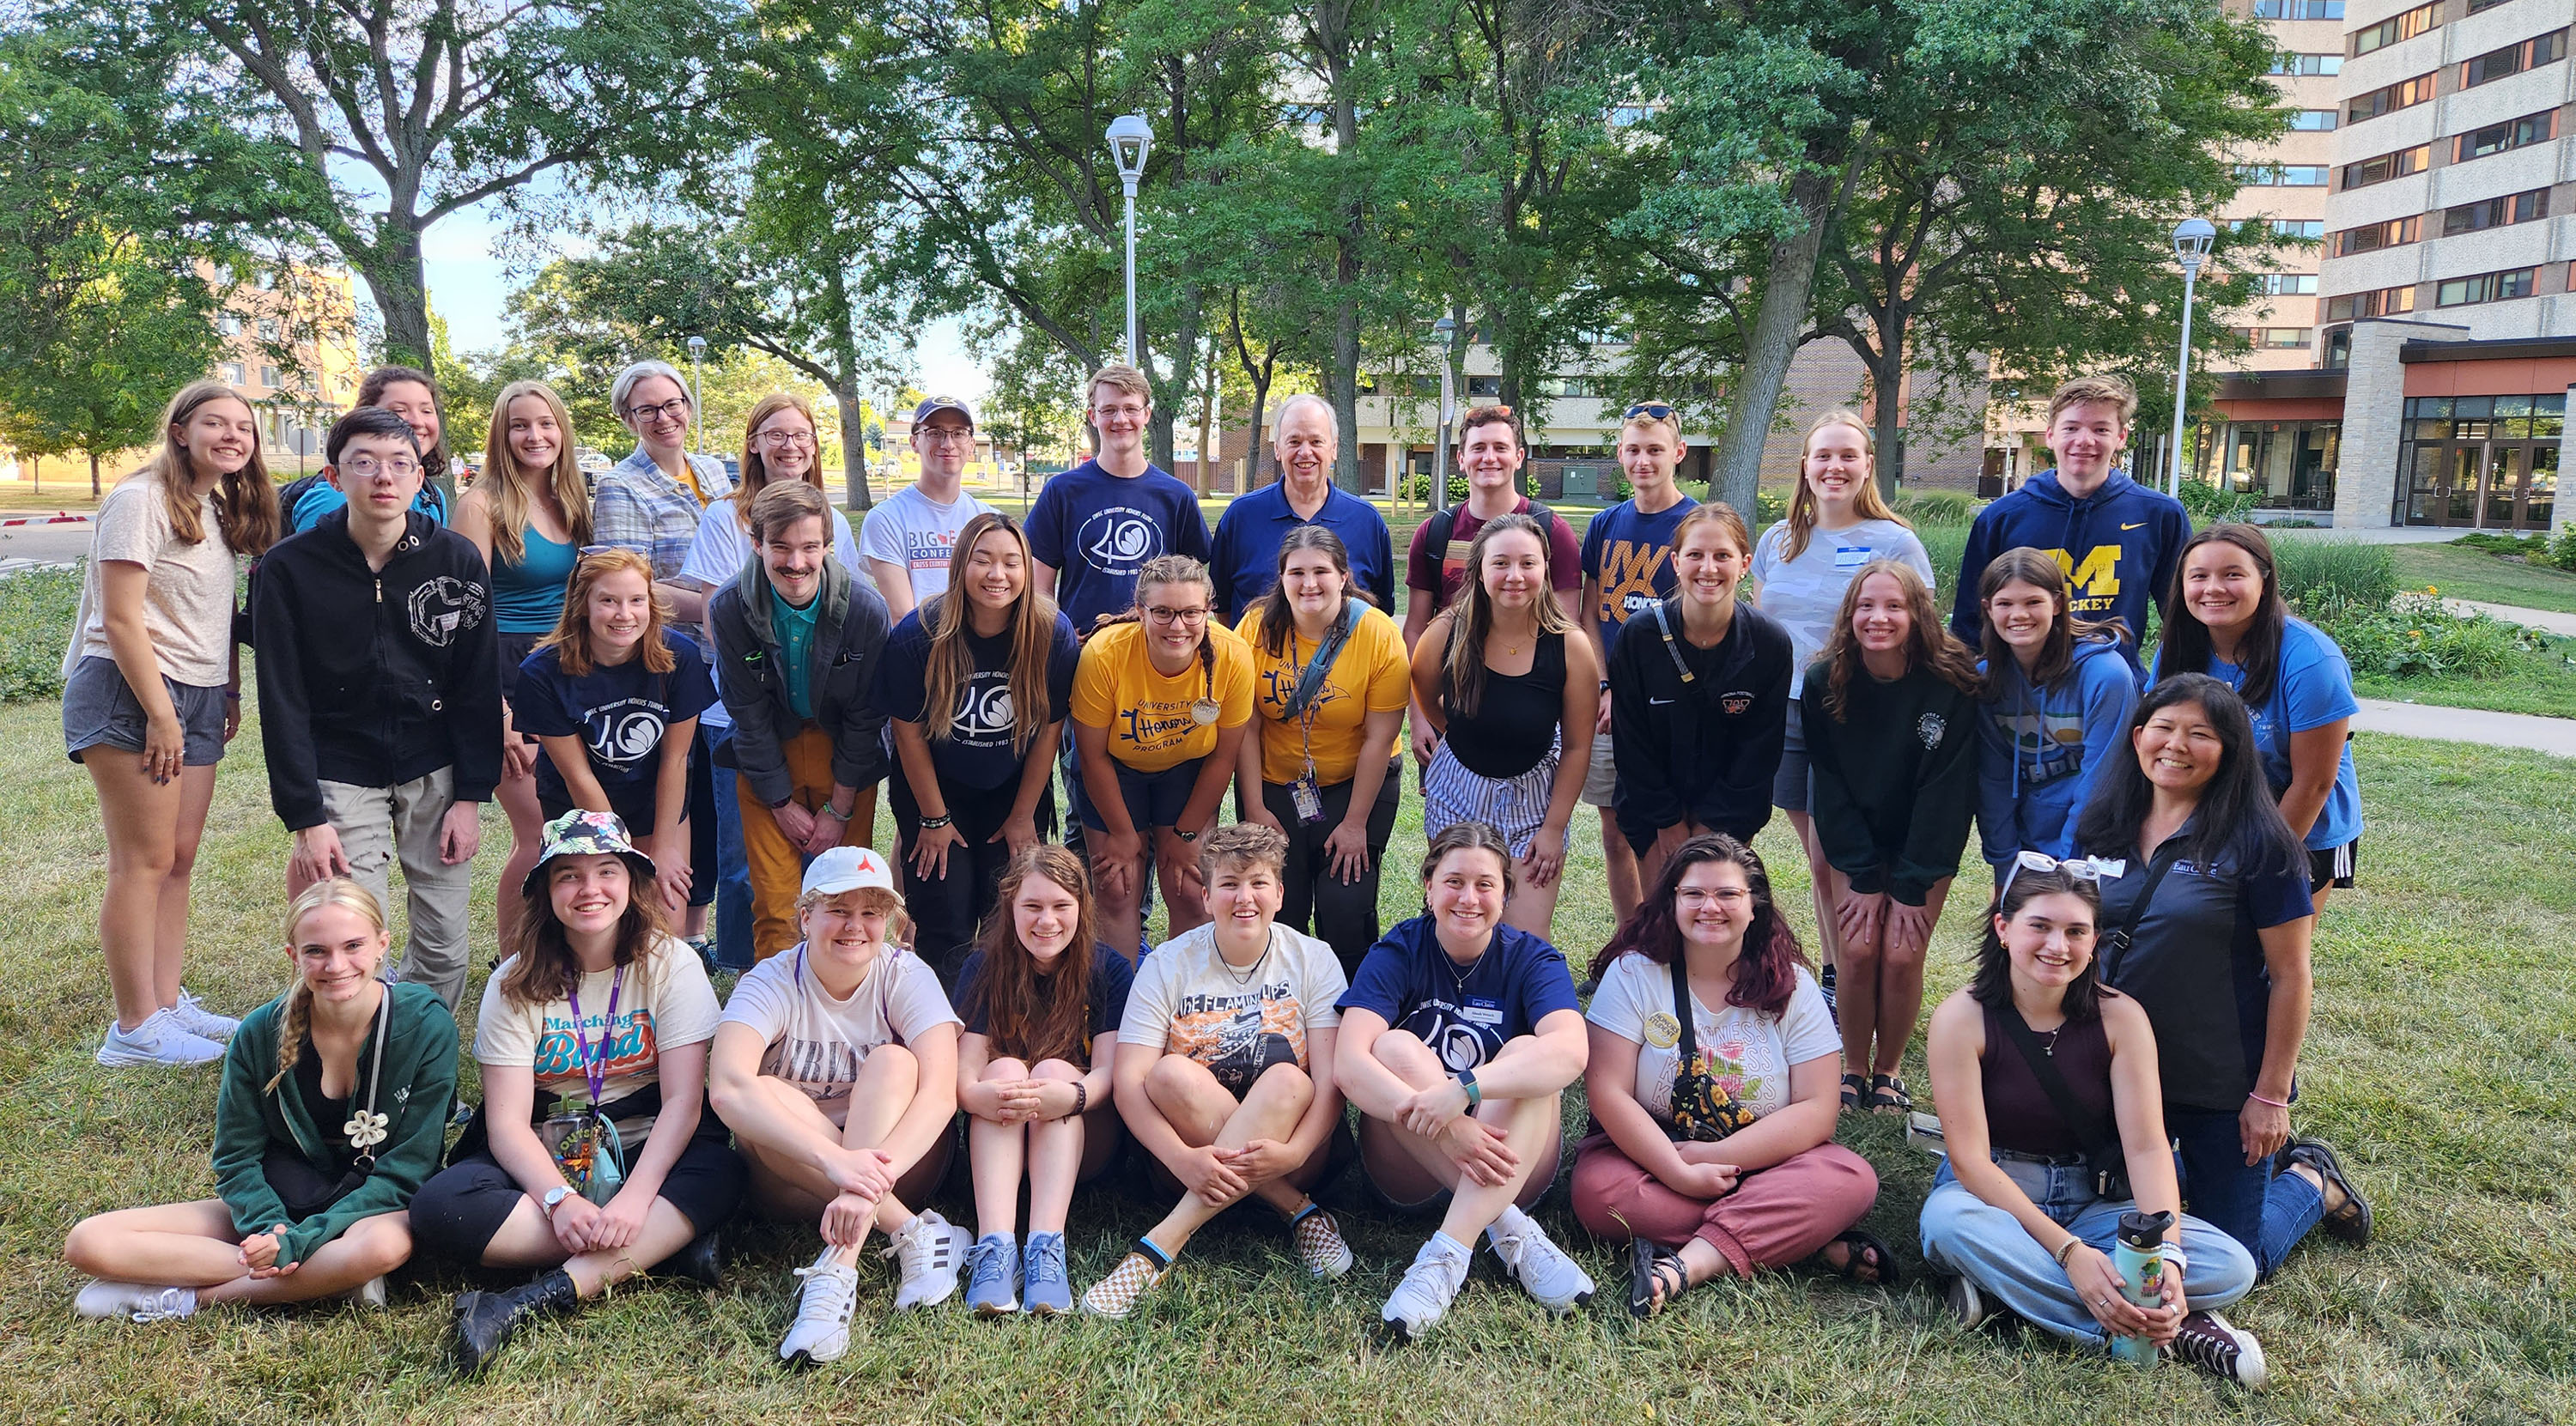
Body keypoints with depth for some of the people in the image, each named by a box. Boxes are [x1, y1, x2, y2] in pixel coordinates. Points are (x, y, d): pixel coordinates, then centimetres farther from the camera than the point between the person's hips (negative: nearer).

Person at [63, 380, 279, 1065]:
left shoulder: (219, 508, 14)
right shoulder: (143, 500, -11)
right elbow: (120, 619, -15)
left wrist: (231, 691, 14)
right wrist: (160, 714, -17)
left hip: (196, 699, 8)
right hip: (130, 694, -8)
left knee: (180, 857, 10)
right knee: (144, 861, -5)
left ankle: (168, 1003, 18)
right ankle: (136, 1028, 1)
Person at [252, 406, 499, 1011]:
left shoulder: (458, 559, -4)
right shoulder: (288, 568, -8)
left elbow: (479, 685, 0)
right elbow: (283, 703, -6)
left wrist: (471, 796, -4)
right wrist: (306, 819, -11)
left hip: (436, 769, 2)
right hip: (342, 773, -1)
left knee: (445, 942, 3)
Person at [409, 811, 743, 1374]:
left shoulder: (670, 964, -7)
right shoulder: (516, 983, -4)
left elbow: (683, 1101, -14)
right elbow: (508, 1122, -10)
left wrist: (636, 1197, -29)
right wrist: (560, 1200, -28)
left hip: (643, 1152, -1)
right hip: (544, 1159, 2)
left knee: (719, 1173, -33)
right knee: (438, 1205, -28)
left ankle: (536, 1298, -36)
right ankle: (665, 1245, -27)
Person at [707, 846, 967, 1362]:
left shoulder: (907, 977, -11)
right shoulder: (772, 984, -13)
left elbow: (941, 1093, -26)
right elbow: (728, 1087, -34)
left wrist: (871, 1177, -45)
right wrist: (836, 1160, -48)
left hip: (901, 1163, 1)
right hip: (795, 1178, 0)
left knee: (892, 1063, -26)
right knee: (764, 1095, -28)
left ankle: (836, 1274, -38)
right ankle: (915, 1233, -30)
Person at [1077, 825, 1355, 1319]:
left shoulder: (1312, 960, -2)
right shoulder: (1169, 964, -3)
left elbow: (1331, 1081, -10)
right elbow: (1130, 1083, -13)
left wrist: (1293, 1153, -30)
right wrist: (1182, 1158, -31)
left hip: (1288, 1160, 0)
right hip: (1191, 1160, 0)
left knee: (1287, 1080, -31)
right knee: (1170, 1074, -29)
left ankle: (1159, 1246, -33)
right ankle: (1299, 1211, -21)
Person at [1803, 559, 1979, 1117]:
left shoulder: (1952, 686, -19)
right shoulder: (1824, 684, -13)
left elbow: (1946, 791, -16)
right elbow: (1830, 785, -10)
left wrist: (1910, 886, -16)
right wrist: (1864, 879, -13)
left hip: (1926, 846, -1)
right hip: (1853, 843, 1)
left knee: (1902, 956, -10)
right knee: (1858, 951, -10)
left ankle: (1887, 1071, 11)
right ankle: (1853, 1068, 10)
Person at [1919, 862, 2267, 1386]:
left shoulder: (2120, 1017, -6)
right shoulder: (1963, 1018, -14)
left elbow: (2147, 1147, -11)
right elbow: (1970, 1160, -18)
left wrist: (2168, 1252, -29)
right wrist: (2067, 1251, -29)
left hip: (2095, 1202, 3)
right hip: (1992, 1197, -3)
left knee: (2232, 1268, -21)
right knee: (1948, 1220, -38)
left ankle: (2006, 1284, -23)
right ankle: (2170, 1326, -30)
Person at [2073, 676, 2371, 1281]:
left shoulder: (2255, 841, -15)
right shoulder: (2102, 827, 0)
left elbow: (2291, 976, -12)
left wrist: (2271, 1095, -13)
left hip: (2221, 1085, -5)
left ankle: (2311, 1179, 32)